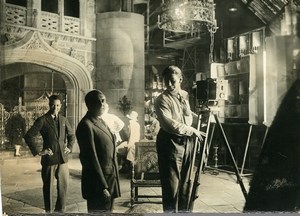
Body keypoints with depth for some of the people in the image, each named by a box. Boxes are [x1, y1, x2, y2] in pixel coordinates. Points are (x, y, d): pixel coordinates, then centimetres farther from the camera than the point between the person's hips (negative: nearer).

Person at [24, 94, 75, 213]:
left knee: (64, 185, 10)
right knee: (48, 187, 8)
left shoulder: (63, 119, 8)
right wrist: (38, 151, -12)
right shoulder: (42, 120, -7)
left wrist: (69, 147, 9)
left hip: (63, 158, 4)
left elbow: (71, 135, 21)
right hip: (49, 158, -4)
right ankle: (48, 211, 24)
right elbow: (28, 136, -11)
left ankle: (60, 210, 26)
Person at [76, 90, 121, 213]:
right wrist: (102, 186, -20)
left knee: (108, 210, 17)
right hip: (98, 181, -8)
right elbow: (91, 159, -19)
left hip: (110, 178, 9)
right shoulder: (86, 125, -16)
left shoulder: (101, 122, 12)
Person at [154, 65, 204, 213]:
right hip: (170, 143, -6)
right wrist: (192, 130, -12)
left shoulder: (186, 95, 12)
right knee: (171, 184, -3)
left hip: (186, 141, 6)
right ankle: (171, 211, 9)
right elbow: (169, 124, -18)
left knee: (184, 182, 13)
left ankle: (183, 210, 25)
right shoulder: (162, 100, -8)